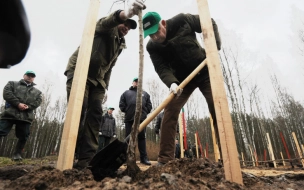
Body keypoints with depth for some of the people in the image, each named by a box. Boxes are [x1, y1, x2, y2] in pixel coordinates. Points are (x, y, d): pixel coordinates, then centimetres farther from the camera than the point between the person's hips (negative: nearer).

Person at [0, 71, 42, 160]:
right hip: (10, 113, -2)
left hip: (26, 116, 2)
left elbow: (38, 101, 7)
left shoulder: (37, 92, 22)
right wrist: (18, 104, -13)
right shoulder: (12, 83, 17)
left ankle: (17, 154, 14)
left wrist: (28, 106, -13)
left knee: (23, 136, 1)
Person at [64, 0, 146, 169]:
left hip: (97, 79, 6)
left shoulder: (121, 45, 21)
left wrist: (105, 87, 11)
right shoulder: (107, 29, 3)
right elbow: (104, 22, -25)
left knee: (95, 115, -10)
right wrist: (124, 14, -46)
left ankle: (87, 159, -12)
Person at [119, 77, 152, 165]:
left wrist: (144, 112, 4)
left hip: (141, 119, 1)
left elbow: (149, 106, 15)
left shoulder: (145, 94, 19)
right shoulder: (126, 93, 15)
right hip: (129, 119, 0)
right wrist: (127, 111, 2)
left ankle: (144, 158, 4)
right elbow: (121, 105, 11)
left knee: (142, 138, 2)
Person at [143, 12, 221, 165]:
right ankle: (164, 159, -6)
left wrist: (215, 46, -16)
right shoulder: (152, 47, -11)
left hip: (205, 71, 0)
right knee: (170, 112, -13)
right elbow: (161, 68, -22)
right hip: (182, 78, 1)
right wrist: (172, 83, -42)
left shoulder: (182, 21, -14)